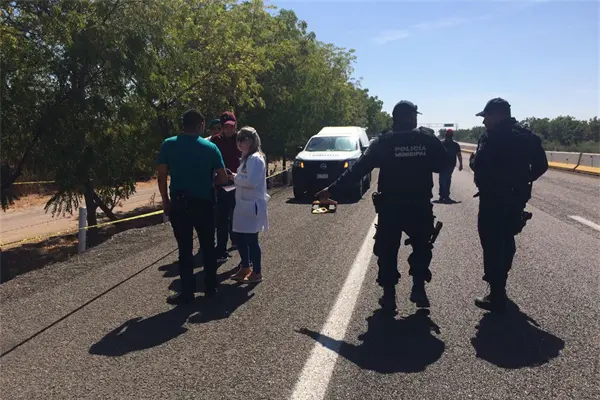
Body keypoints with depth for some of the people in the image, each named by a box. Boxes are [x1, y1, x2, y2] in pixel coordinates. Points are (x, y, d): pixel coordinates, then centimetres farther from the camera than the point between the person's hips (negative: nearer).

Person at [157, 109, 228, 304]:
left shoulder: (168, 145, -2)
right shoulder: (210, 147, -2)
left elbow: (161, 176, -5)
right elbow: (223, 178, 0)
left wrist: (165, 200, 6)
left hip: (179, 203, 0)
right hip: (204, 203, 1)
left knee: (185, 248, 5)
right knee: (208, 246, 14)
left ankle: (188, 292, 10)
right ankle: (211, 287, 23)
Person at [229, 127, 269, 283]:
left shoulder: (256, 159, -15)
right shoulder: (246, 158, 16)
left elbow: (251, 182, -24)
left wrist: (235, 178, -11)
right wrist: (236, 177, 3)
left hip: (252, 205, -10)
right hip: (243, 204, 10)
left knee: (251, 240, -2)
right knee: (240, 238, 15)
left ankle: (257, 273, 11)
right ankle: (245, 268, 30)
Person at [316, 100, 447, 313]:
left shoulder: (383, 142, -5)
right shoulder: (428, 140, -2)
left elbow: (358, 169, -8)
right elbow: (442, 164, 7)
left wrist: (331, 189, -5)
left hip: (390, 206, -1)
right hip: (420, 205, 1)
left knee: (387, 250, 11)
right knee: (421, 247, 21)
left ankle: (389, 295, 12)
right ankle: (418, 289, 17)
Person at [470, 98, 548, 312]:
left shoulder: (492, 136, -15)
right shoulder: (526, 136, 9)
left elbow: (479, 165, -24)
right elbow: (541, 165, 11)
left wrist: (473, 159, -4)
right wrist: (521, 181, 16)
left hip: (493, 199, -8)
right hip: (516, 197, 8)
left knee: (492, 245, -1)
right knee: (506, 242, 20)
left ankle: (497, 297, 3)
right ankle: (499, 287, 35)